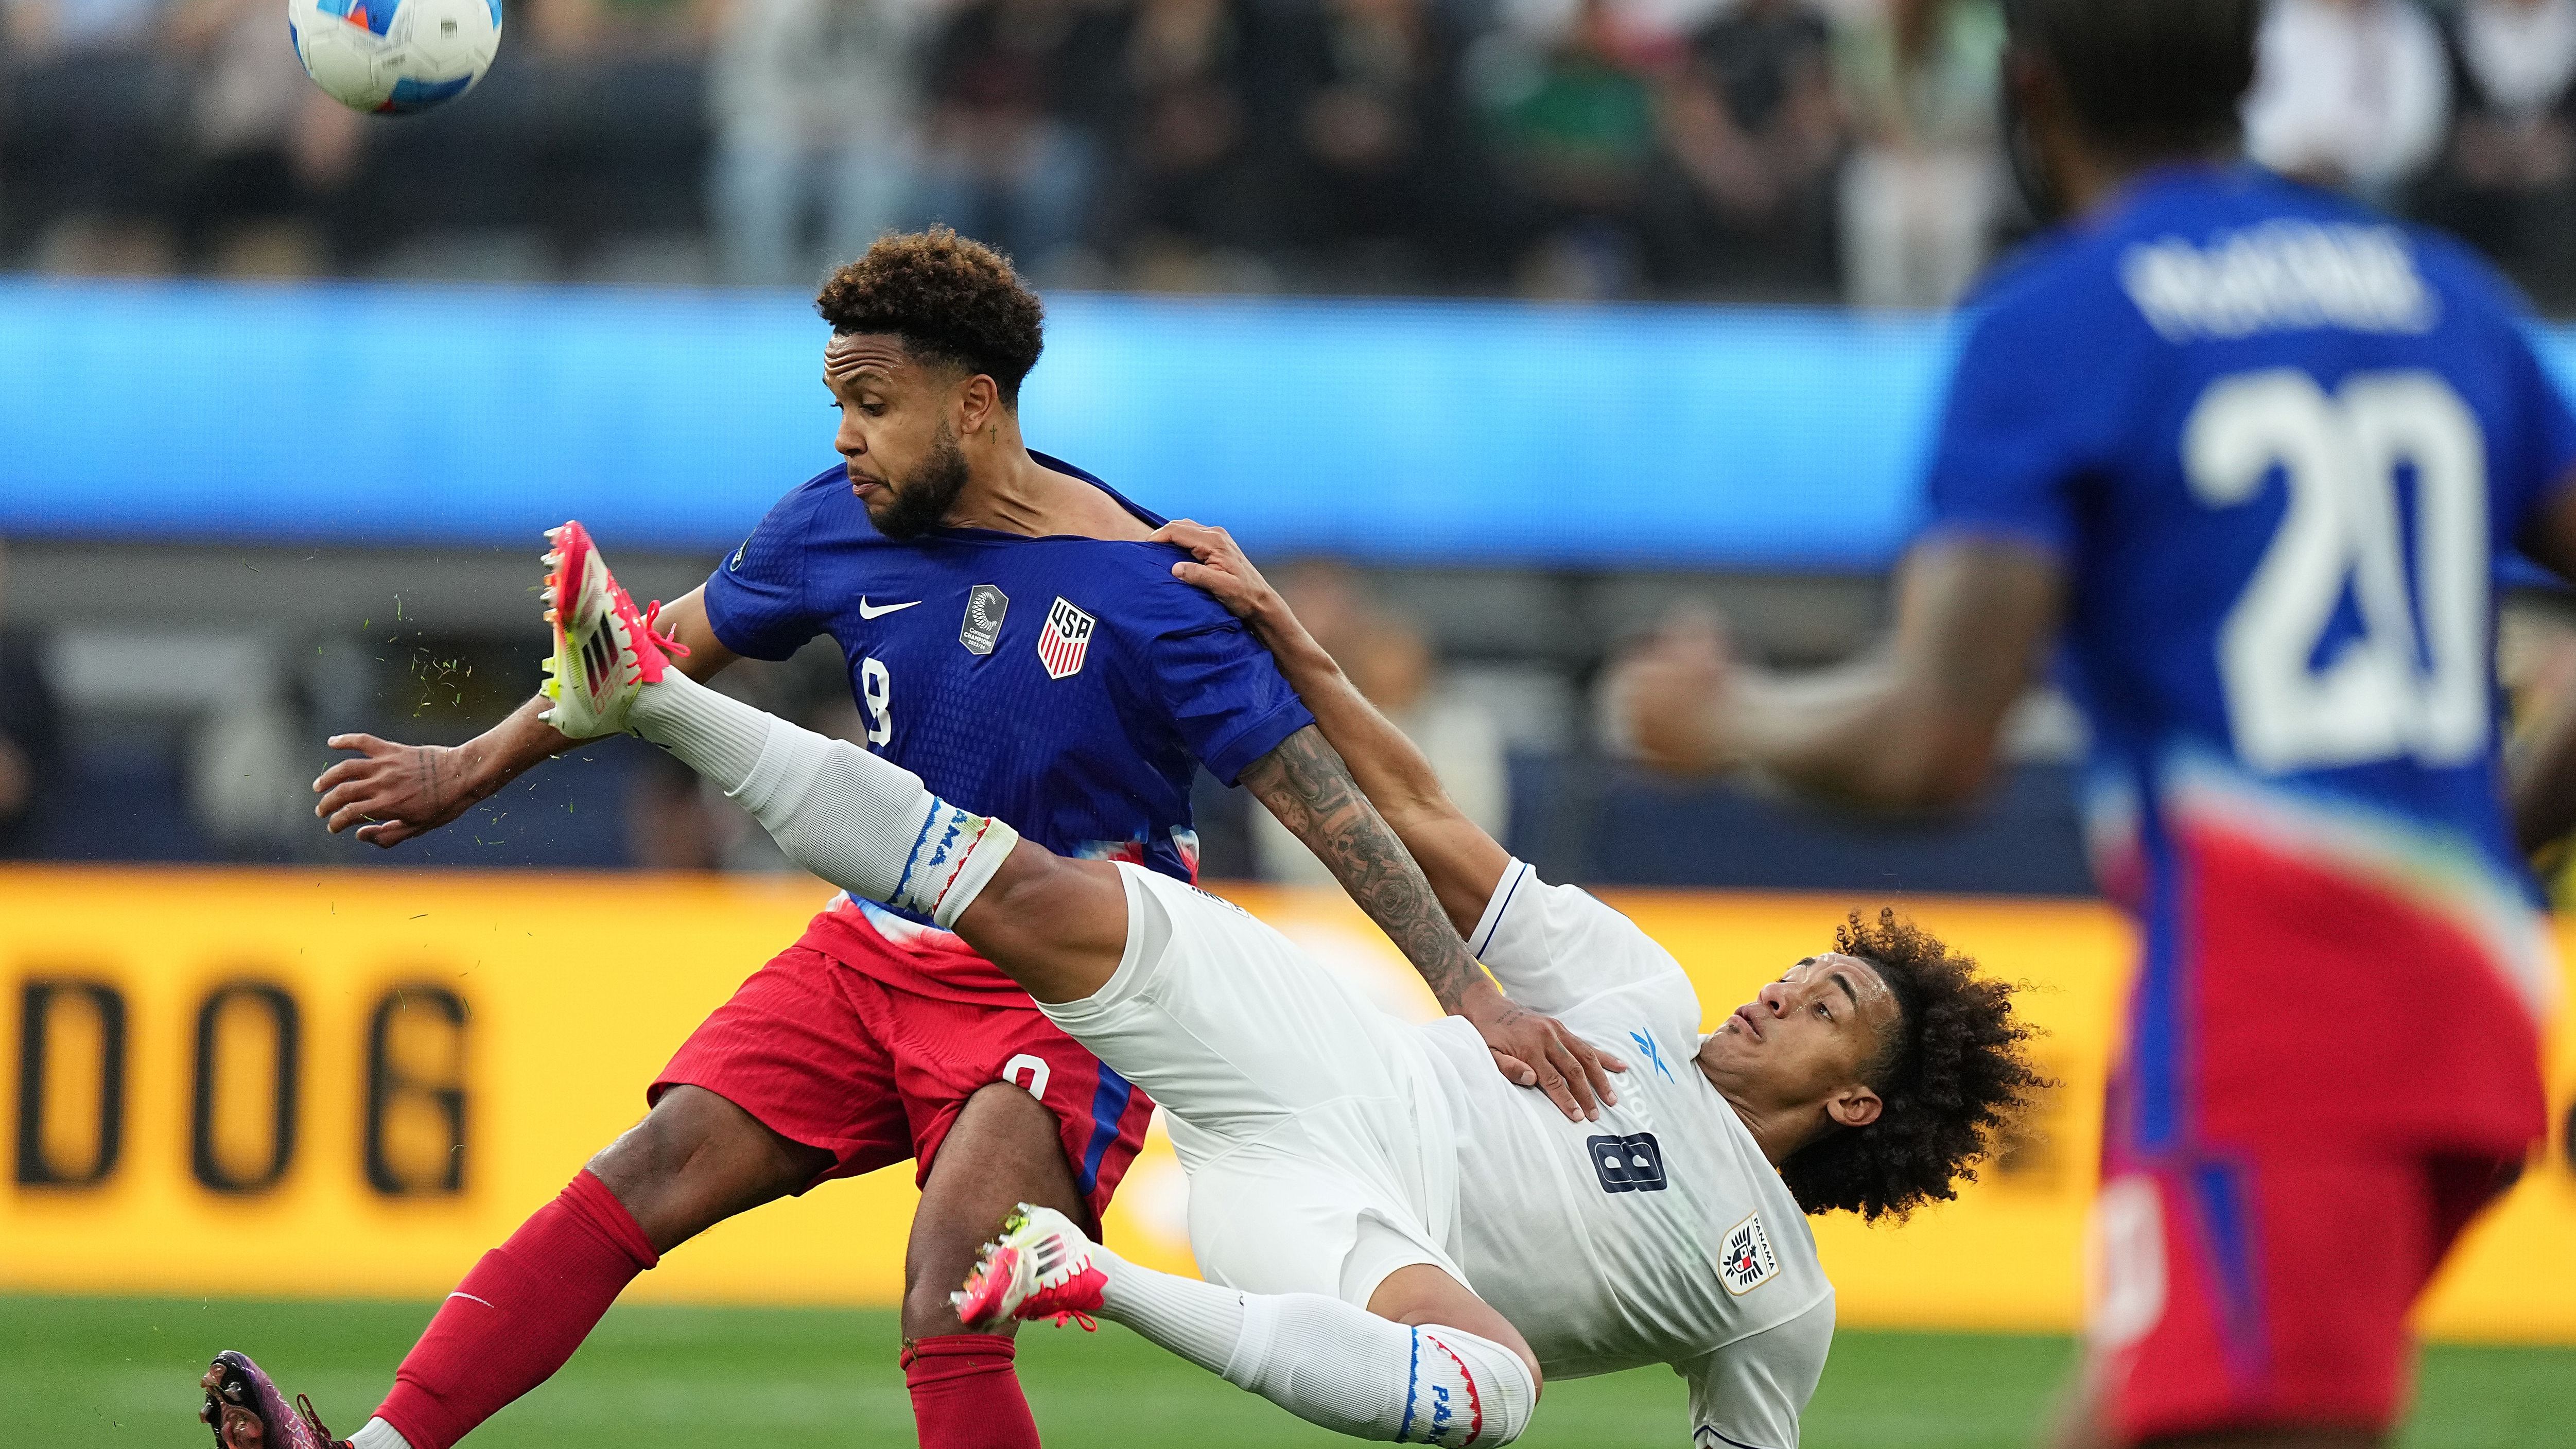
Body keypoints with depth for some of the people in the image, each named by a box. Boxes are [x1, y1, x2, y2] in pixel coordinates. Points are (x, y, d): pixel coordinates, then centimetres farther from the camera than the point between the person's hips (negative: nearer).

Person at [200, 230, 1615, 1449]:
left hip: (1066, 991, -6)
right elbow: (675, 644, 16)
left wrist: (1473, 995, -24)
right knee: (646, 1177, -9)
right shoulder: (842, 526, -1)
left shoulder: (1139, 592, -18)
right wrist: (467, 773, 22)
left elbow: (1323, 801, -17)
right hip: (876, 953, 6)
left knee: (949, 1325, -23)